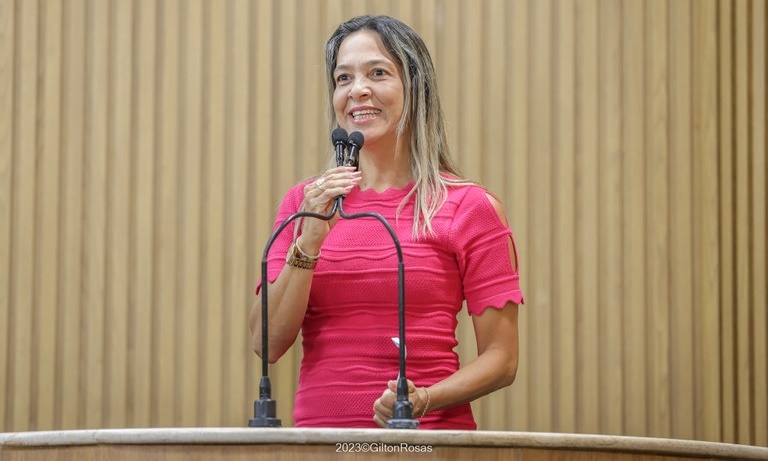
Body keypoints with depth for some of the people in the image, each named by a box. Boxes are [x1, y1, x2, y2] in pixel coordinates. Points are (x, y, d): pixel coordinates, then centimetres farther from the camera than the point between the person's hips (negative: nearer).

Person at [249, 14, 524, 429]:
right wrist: (309, 242, -7)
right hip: (318, 432, 2)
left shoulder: (468, 207, 2)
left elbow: (501, 359, 2)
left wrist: (424, 400, -14)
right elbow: (268, 344, 3)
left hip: (427, 438, -2)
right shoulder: (303, 202, 11)